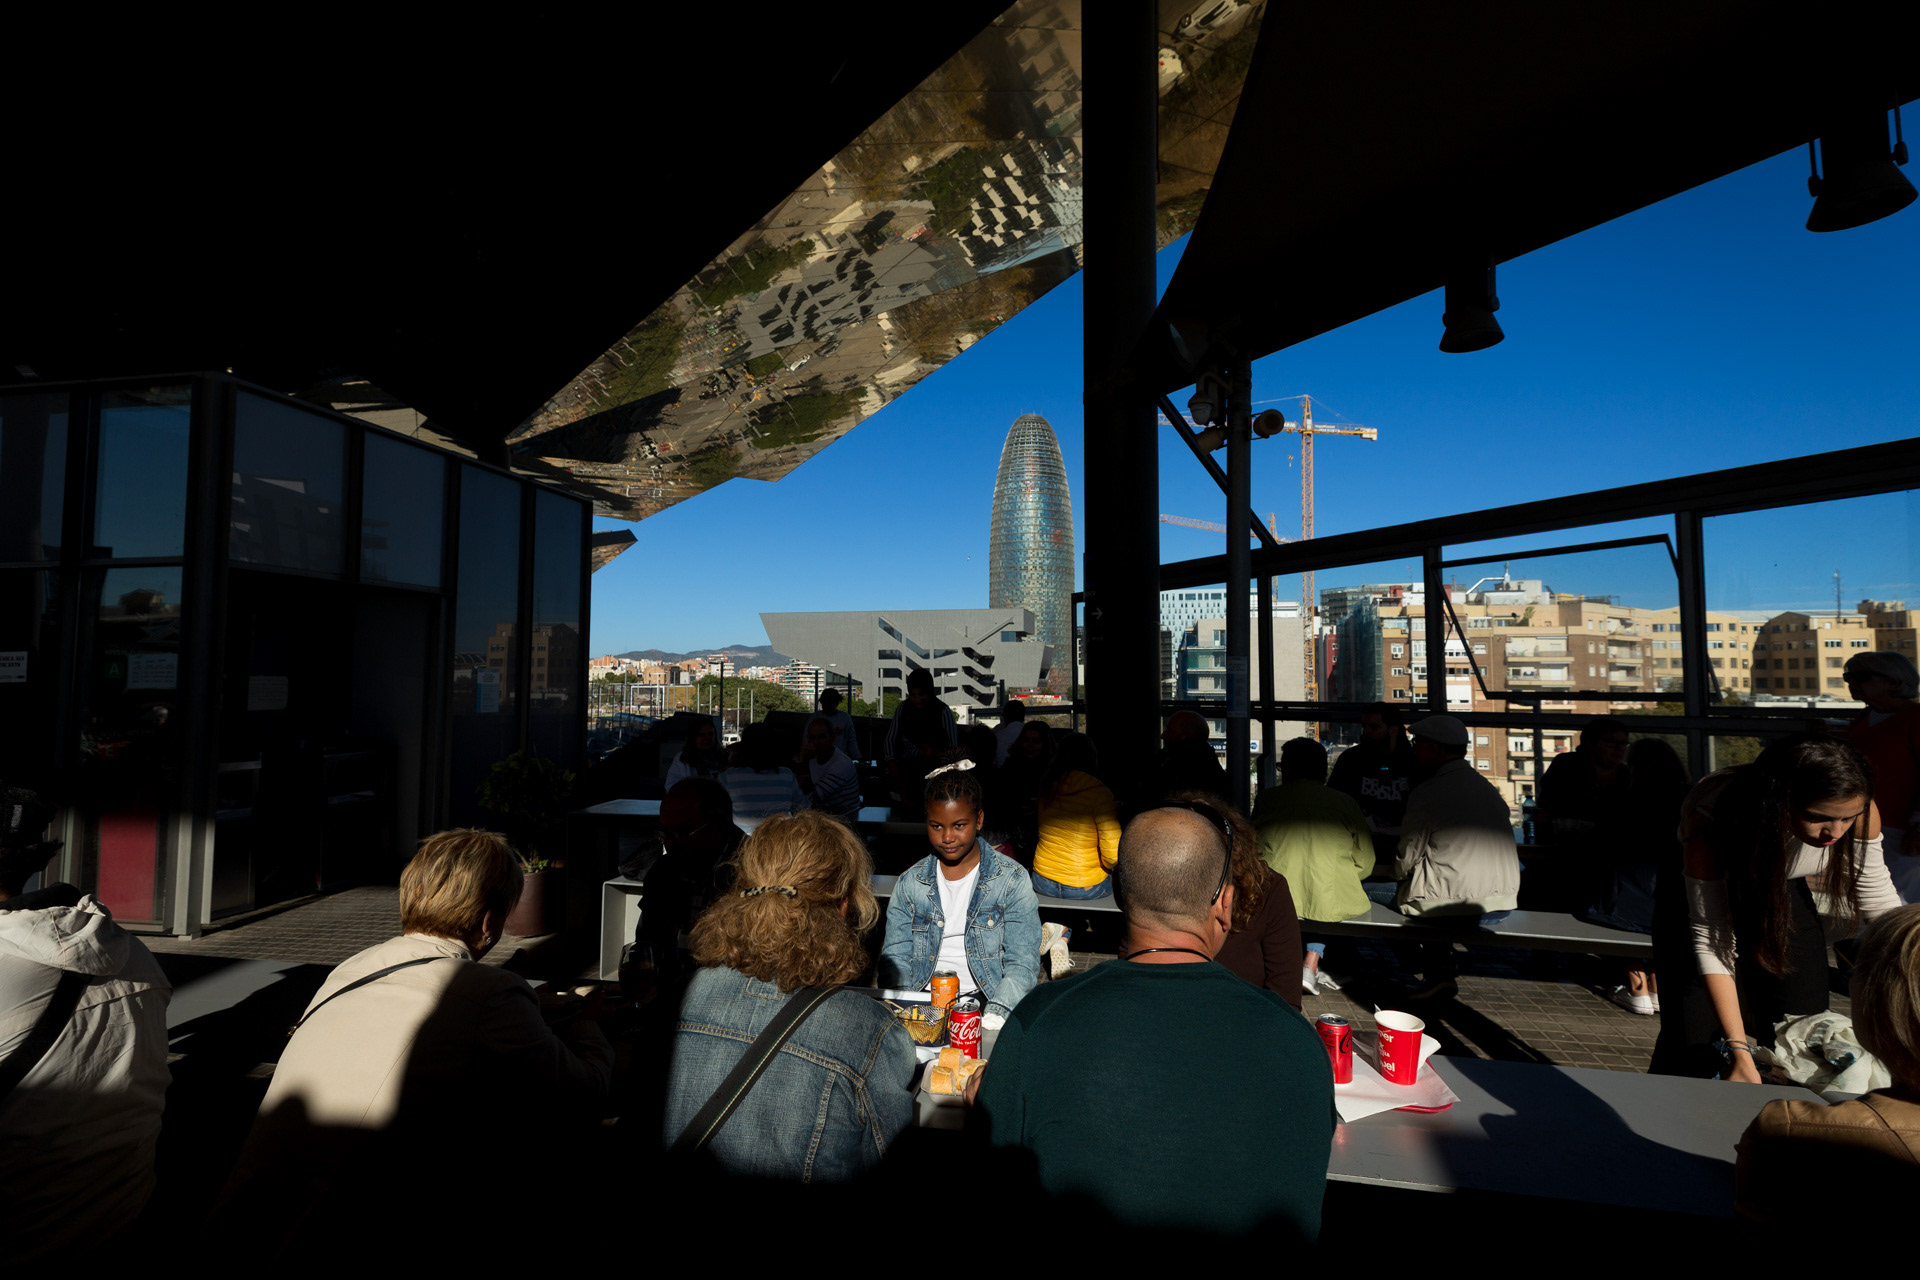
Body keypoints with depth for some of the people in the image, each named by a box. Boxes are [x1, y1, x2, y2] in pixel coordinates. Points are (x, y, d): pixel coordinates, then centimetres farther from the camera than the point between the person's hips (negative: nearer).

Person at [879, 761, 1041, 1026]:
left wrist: (997, 1010, -25)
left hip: (986, 998, -3)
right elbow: (895, 956, 6)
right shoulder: (909, 883, 9)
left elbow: (1022, 962, -7)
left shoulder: (1011, 879, -1)